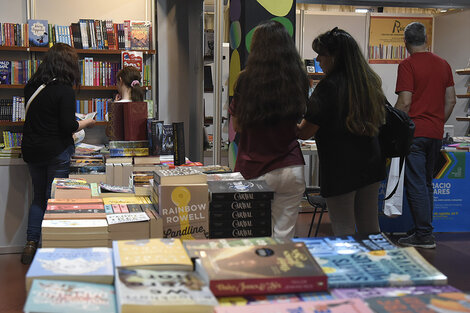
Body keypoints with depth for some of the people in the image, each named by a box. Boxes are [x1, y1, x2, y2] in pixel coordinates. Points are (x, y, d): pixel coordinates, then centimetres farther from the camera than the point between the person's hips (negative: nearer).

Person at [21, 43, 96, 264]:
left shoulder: (31, 87, 4)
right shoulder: (64, 91, -16)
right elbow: (68, 126, -19)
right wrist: (86, 123, -1)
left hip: (31, 151, 6)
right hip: (56, 152, -6)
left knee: (38, 198, 17)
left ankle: (31, 244, 14)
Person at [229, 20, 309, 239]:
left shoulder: (246, 80, -8)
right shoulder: (298, 80, -2)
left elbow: (236, 125, 2)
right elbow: (298, 121, 10)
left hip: (254, 170, -2)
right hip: (291, 169, 2)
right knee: (284, 236, 10)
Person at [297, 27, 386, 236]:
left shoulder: (329, 86, -17)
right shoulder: (370, 81, 6)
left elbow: (304, 133, -16)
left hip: (341, 168, -7)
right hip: (371, 164, 7)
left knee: (344, 231, 0)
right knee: (370, 229, 16)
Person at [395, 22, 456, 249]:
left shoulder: (407, 65, -9)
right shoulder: (443, 64, 11)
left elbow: (404, 103, -15)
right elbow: (451, 101, 13)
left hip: (414, 133, -7)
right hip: (436, 134, 7)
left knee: (416, 185, -2)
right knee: (426, 183, 16)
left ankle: (424, 236, 0)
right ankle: (424, 231, 21)